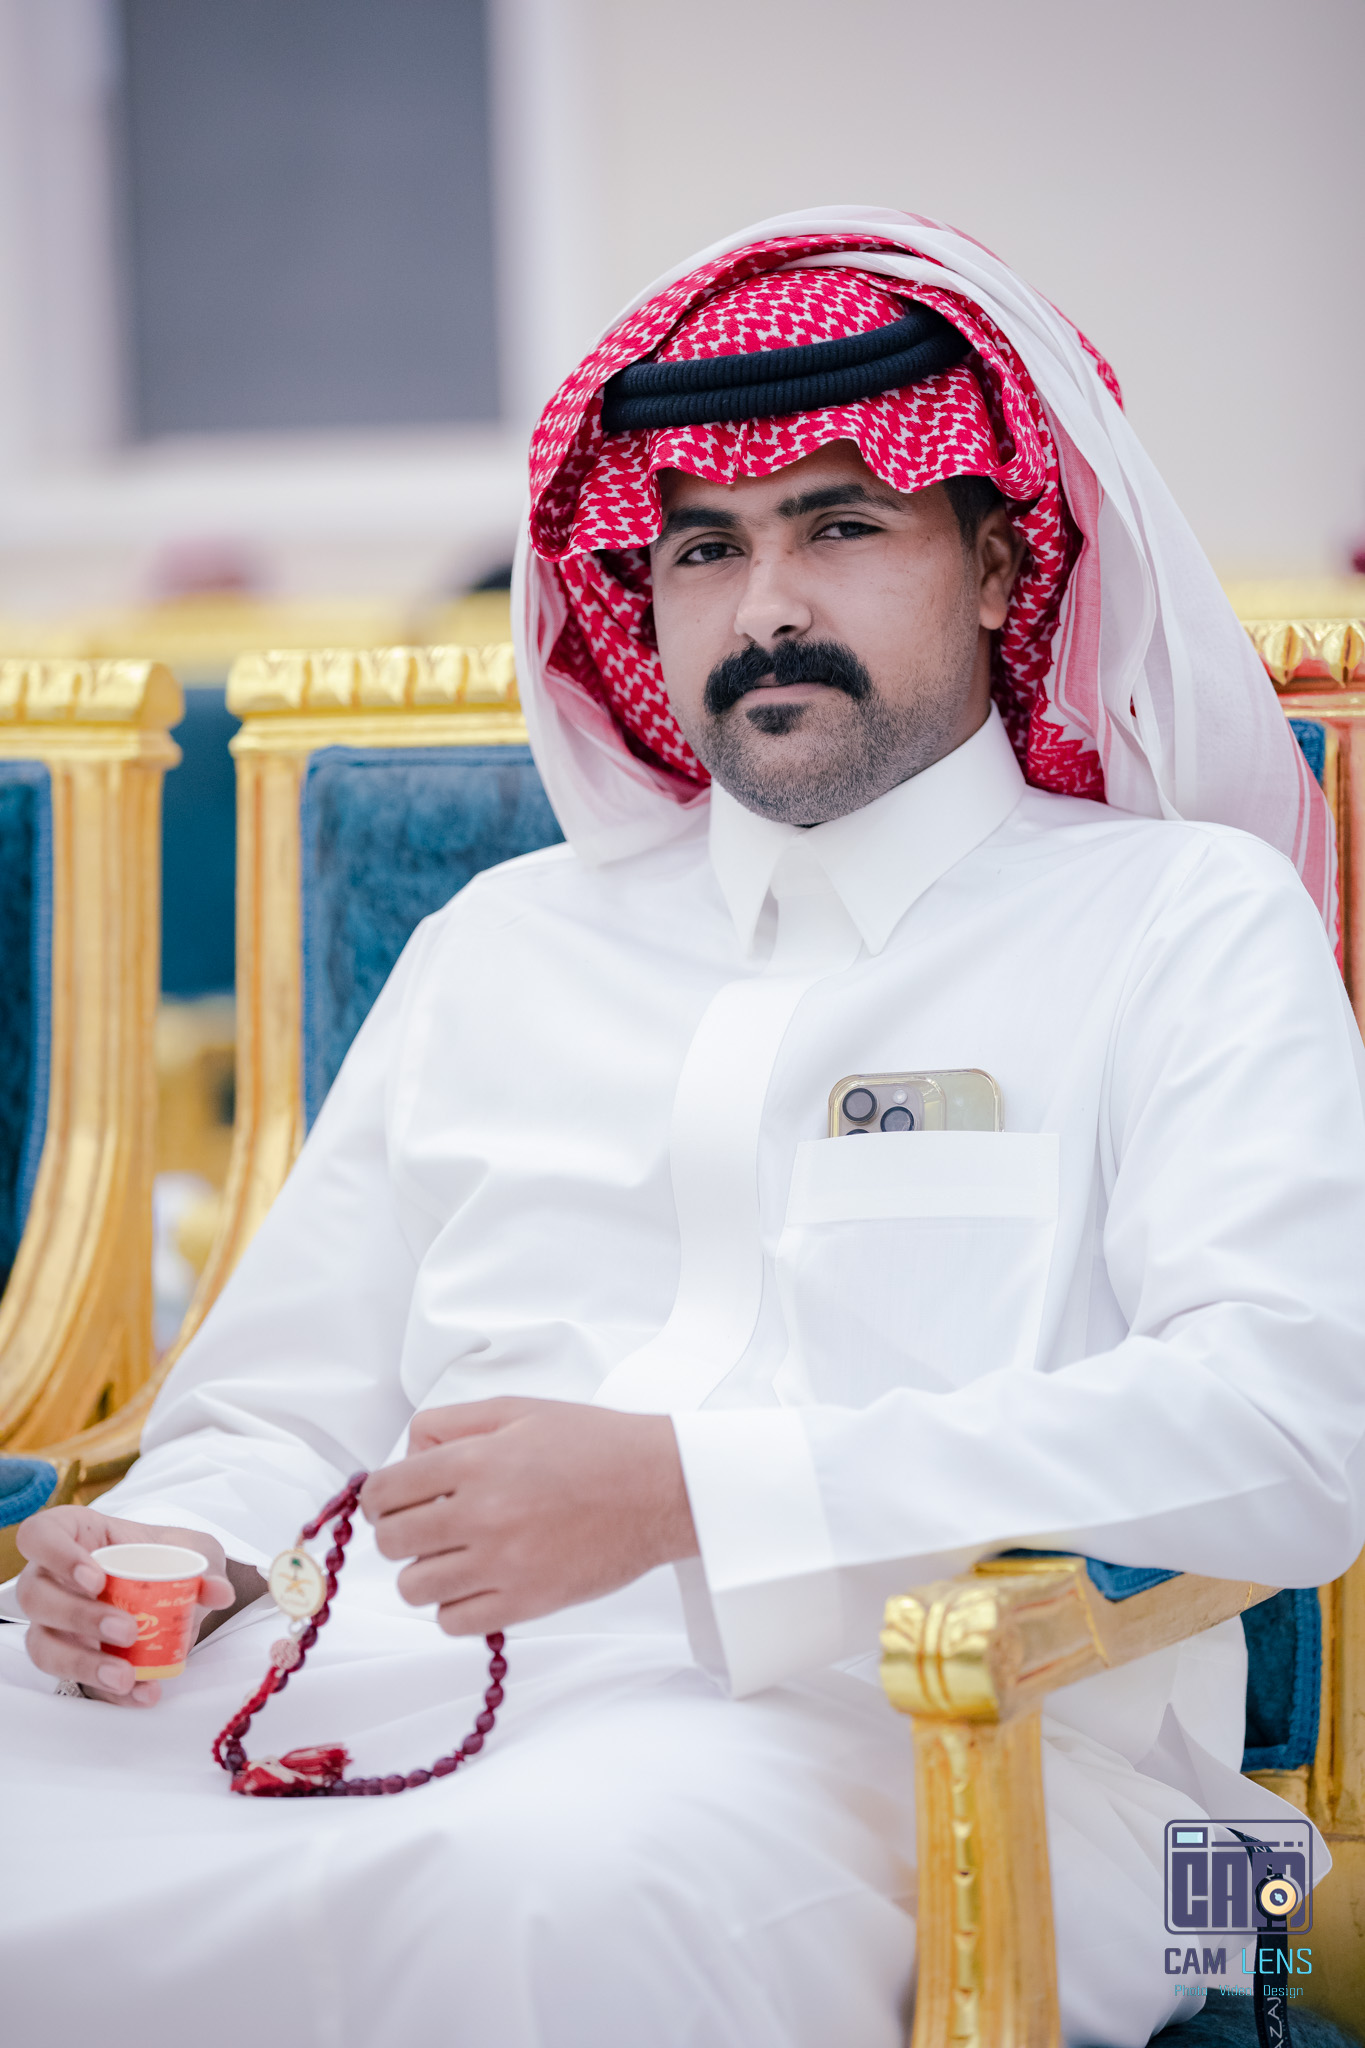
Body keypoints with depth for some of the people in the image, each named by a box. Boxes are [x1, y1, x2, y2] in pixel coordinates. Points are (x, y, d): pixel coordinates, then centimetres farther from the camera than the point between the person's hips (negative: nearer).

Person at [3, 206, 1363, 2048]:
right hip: (410, 1681, 5)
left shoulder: (1185, 921, 10)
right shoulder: (503, 947, 26)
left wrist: (688, 1483, -16)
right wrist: (181, 1555, 1)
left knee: (573, 1880, -40)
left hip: (922, 1734, -4)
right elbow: (277, 1412, 27)